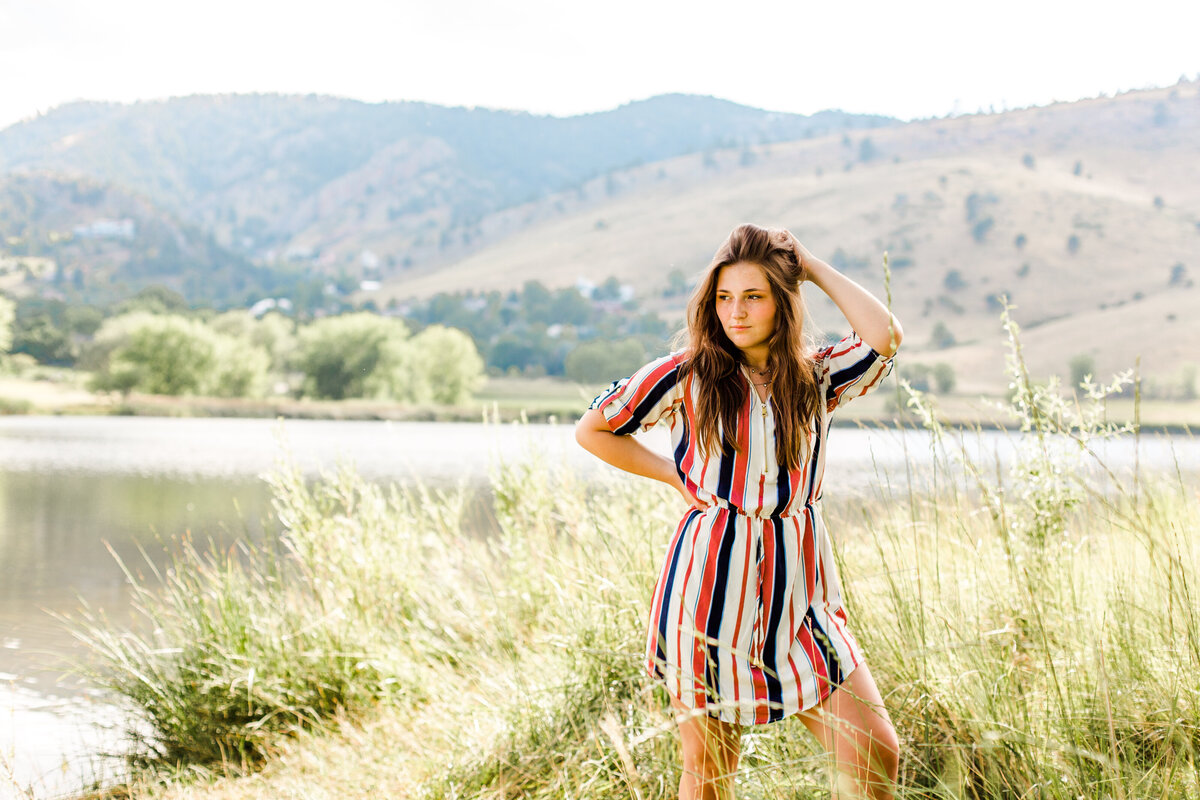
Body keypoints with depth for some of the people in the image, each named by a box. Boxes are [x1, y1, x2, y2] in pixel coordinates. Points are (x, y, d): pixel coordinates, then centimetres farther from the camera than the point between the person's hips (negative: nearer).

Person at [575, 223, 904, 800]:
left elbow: (884, 336, -12)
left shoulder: (817, 377, 6)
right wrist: (676, 474, 2)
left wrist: (813, 267, -2)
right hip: (710, 585, -2)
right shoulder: (686, 375, 0)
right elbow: (591, 431, 8)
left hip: (799, 588, 2)